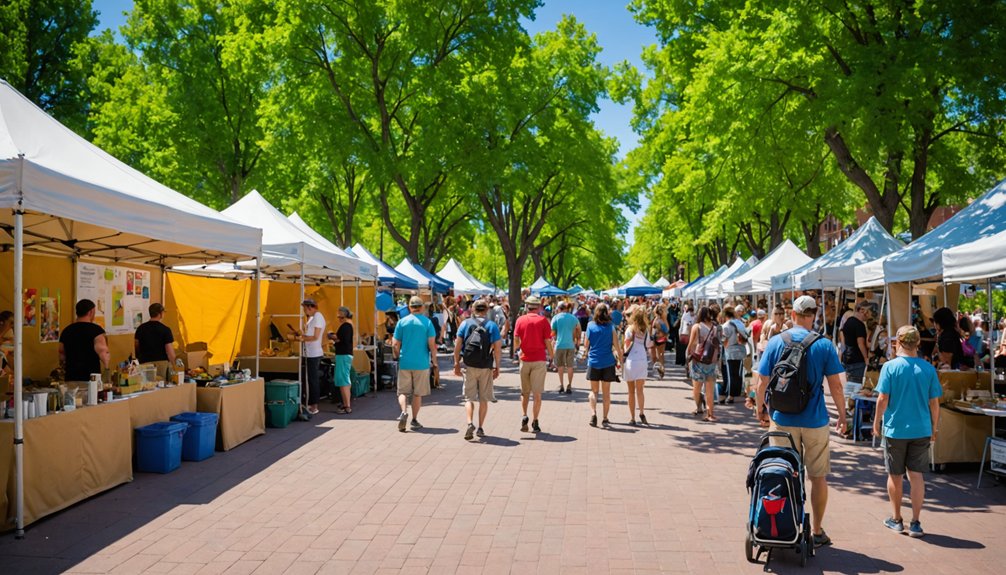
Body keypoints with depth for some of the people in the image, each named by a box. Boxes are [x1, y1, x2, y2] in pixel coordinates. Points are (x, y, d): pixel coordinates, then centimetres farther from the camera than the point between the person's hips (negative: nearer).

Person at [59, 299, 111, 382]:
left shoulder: (66, 331, 9)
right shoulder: (95, 329, -9)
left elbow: (62, 356, 17)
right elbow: (103, 353, -18)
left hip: (71, 377, 6)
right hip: (91, 378, -5)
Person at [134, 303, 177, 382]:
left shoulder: (141, 328, 5)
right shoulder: (165, 330, -8)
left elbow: (136, 347, 14)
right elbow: (170, 352, -10)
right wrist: (173, 364, 1)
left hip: (144, 363, 4)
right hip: (162, 363, -4)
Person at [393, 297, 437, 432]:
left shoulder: (402, 322, 1)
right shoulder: (427, 322, -4)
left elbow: (395, 345, 1)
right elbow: (432, 344, -8)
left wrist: (396, 357, 16)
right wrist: (434, 359, 4)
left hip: (405, 363, 1)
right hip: (421, 363, -1)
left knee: (403, 391, 9)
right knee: (418, 393, 10)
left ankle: (404, 411, -15)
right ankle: (414, 420, 14)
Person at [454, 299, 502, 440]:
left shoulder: (465, 323, 2)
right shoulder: (492, 325, 0)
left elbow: (458, 345, -1)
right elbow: (497, 348, -4)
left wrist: (456, 363, 7)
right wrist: (497, 367, 4)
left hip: (469, 366, 0)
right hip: (486, 367, 0)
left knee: (469, 398, 5)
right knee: (484, 399, 10)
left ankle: (470, 424, -14)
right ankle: (480, 428, 12)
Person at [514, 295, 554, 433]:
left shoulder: (520, 320, 1)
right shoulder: (543, 320, -4)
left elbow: (516, 342, -1)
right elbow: (548, 342, -5)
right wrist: (552, 356, 9)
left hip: (524, 359, 2)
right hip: (539, 359, -2)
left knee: (525, 392, 16)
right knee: (537, 393, 2)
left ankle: (524, 416, 3)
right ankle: (535, 422, 2)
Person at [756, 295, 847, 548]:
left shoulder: (775, 342, -4)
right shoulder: (824, 345, -7)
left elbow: (762, 382, -3)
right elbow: (835, 385, -6)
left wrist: (760, 407, 12)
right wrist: (842, 414, 8)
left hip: (783, 419, 1)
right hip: (815, 420, -1)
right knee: (818, 476, 13)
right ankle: (817, 530, 20)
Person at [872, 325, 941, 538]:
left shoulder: (890, 366, -10)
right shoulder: (928, 369, -2)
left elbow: (883, 399, -11)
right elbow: (934, 402, 2)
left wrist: (876, 424, 1)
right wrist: (935, 428, 14)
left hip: (895, 429, -2)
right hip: (921, 430, 2)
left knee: (895, 476, 10)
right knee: (916, 475, 7)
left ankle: (896, 520, 21)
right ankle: (915, 523, 7)